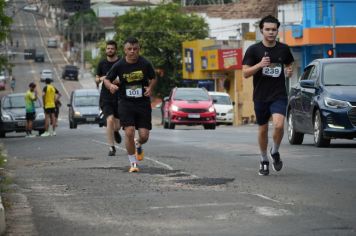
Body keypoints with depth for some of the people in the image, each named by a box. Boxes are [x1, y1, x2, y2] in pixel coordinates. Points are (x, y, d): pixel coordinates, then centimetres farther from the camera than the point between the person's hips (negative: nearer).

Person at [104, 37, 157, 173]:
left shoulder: (145, 64, -4)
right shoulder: (119, 66, -5)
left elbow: (153, 78, 11)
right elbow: (107, 80, 4)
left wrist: (150, 88, -9)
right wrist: (111, 85, -18)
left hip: (143, 102, 1)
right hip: (126, 103, -1)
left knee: (144, 136, -2)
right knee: (129, 132, -14)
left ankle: (138, 146, 37)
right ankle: (133, 163, 2)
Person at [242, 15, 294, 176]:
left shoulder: (284, 49, 4)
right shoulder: (253, 50, -3)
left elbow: (289, 65, 20)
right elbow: (245, 73, -6)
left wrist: (289, 71, -4)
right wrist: (259, 65, -23)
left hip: (279, 95, 0)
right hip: (260, 96, 0)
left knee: (279, 125, -21)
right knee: (263, 129, 10)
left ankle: (275, 152, 7)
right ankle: (264, 160, 31)